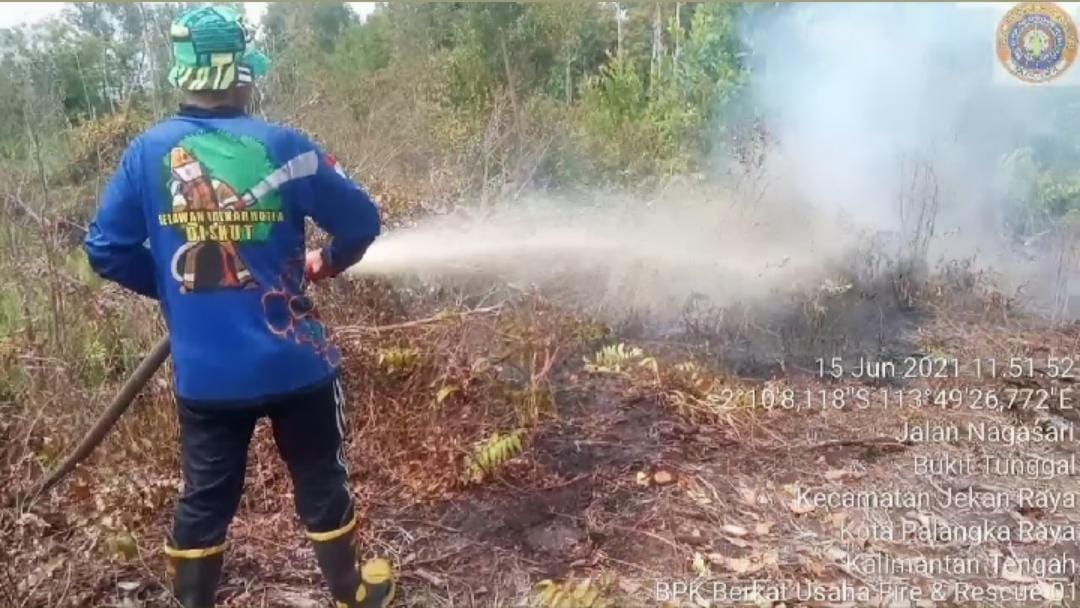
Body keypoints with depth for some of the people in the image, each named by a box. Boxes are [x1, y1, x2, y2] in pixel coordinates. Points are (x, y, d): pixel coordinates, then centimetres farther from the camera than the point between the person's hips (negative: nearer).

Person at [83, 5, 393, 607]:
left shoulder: (146, 152, -4)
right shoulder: (281, 145, -12)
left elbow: (107, 251, -1)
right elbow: (361, 222, -6)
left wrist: (176, 287, 13)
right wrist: (326, 264, 14)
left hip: (204, 372, 3)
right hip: (294, 360, -2)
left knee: (205, 498, 17)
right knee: (322, 481, 16)